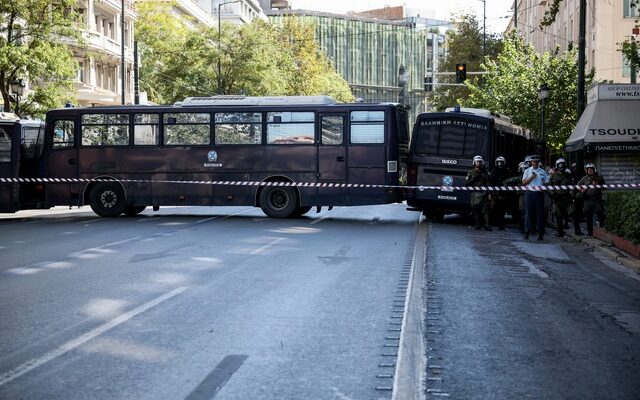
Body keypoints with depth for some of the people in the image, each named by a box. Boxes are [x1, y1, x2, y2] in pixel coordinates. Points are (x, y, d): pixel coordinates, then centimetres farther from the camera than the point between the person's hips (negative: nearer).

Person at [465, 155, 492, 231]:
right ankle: (478, 225, 9)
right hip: (475, 194, 1)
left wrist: (489, 193, 0)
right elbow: (466, 183, 8)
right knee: (476, 210, 1)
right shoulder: (471, 172, 12)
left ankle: (486, 225, -18)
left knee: (485, 209, -11)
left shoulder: (484, 172, 14)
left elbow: (488, 183, 10)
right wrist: (473, 178, -7)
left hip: (483, 194, -1)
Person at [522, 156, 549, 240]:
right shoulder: (527, 171, 9)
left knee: (540, 213, 0)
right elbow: (523, 182, 1)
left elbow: (546, 183, 14)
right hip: (530, 193, -1)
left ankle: (540, 234, 3)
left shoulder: (543, 171, 13)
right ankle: (527, 233, 4)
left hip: (539, 193, 1)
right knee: (528, 213, -1)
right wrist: (531, 177, -13)